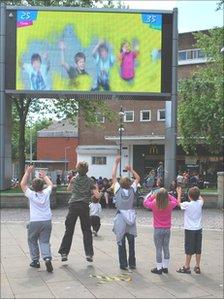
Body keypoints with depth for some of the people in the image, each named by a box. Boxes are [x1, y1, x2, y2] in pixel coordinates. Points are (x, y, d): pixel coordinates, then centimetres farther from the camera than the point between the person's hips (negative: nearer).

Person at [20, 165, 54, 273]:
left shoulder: (31, 194, -3)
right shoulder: (46, 193, 3)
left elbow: (23, 184, 9)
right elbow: (50, 185, 25)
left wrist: (27, 173, 13)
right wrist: (44, 176, 35)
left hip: (34, 222, -2)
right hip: (47, 221, 2)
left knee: (32, 241, 15)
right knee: (45, 242, 5)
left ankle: (35, 261, 16)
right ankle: (47, 258, -16)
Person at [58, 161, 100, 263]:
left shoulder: (74, 179, 7)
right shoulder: (89, 181, 3)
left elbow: (68, 189, 25)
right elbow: (97, 196, -2)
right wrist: (95, 189, 17)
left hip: (73, 205, 1)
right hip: (84, 206, -1)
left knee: (69, 230, 7)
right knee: (86, 231, 8)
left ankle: (64, 253, 8)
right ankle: (89, 254, 3)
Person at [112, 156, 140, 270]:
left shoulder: (118, 189, -5)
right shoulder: (132, 190, -1)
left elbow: (113, 176, 1)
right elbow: (138, 178, 14)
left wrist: (116, 162, 6)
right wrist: (131, 170, 11)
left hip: (120, 219, -2)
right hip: (131, 218, 2)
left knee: (121, 243, 2)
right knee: (131, 243, 9)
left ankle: (123, 264, 3)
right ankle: (132, 263, 15)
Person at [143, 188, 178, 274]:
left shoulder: (154, 205, -14)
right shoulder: (170, 205, -10)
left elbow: (145, 202, 3)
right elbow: (176, 201, 11)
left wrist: (152, 196, 7)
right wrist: (168, 195, 7)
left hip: (158, 230, -2)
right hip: (167, 229, 3)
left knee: (159, 249, 5)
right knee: (166, 248, 14)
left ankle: (159, 268, 11)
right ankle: (165, 267, 23)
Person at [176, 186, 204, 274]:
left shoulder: (186, 204, -16)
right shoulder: (200, 203, -5)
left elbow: (179, 203, 6)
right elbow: (201, 199, 21)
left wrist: (179, 194, 17)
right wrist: (197, 192, 28)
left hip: (189, 230, -4)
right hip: (198, 229, 4)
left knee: (189, 250, 3)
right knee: (198, 249, 11)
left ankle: (186, 267, 11)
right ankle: (197, 267, 18)